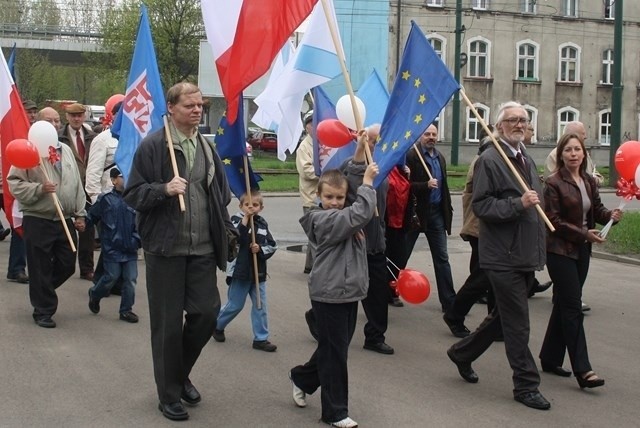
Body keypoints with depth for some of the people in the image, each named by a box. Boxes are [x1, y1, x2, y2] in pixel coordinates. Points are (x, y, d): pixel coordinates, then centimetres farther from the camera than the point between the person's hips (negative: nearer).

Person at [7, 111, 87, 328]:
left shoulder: (66, 150, 13)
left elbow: (77, 184, 15)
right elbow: (14, 182, -9)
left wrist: (80, 214, 11)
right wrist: (39, 189, -21)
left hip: (65, 221, 6)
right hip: (38, 221, -6)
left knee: (67, 265, 10)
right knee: (41, 268, 1)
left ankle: (41, 292, 35)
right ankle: (43, 310, 14)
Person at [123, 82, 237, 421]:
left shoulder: (207, 147, 10)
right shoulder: (153, 145, -8)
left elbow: (220, 194, 19)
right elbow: (132, 194, -8)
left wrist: (225, 230, 11)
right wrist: (164, 189, -23)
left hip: (202, 248, 5)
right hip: (165, 248, -5)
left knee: (207, 312, 4)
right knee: (167, 323, 3)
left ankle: (181, 373, 30)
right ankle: (169, 394, 19)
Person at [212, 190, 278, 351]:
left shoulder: (262, 223, 4)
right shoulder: (236, 220, -8)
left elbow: (272, 246, 5)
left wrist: (261, 249, -14)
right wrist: (245, 221, -28)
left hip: (258, 272, 4)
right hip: (240, 271, -4)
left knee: (260, 306, 7)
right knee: (235, 305, 8)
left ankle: (261, 338, 15)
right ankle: (217, 325, 32)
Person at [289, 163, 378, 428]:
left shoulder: (343, 218, 13)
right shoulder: (324, 219, -17)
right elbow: (362, 214, -29)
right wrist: (366, 184, -21)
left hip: (349, 292, 9)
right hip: (330, 295, -9)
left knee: (334, 349, 18)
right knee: (334, 353, -1)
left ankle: (302, 378, 40)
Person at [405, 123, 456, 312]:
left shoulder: (440, 157, 12)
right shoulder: (411, 156, -10)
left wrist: (448, 210, 13)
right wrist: (426, 185, -26)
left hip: (436, 213, 6)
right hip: (415, 212, -6)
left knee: (442, 258, 5)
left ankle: (449, 301, 7)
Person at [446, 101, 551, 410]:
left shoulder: (527, 161, 17)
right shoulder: (489, 161, -11)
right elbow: (480, 205, -17)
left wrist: (539, 250, 22)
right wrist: (518, 204, -26)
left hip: (526, 256, 9)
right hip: (504, 255, -9)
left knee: (504, 317, 18)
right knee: (517, 323, -3)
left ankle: (462, 353, 34)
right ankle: (526, 385, 7)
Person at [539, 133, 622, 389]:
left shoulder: (589, 182, 9)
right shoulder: (553, 183, -11)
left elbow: (596, 210, 14)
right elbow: (553, 220, -14)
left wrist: (610, 215, -8)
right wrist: (584, 234, -18)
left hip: (582, 251, 7)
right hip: (560, 250, -7)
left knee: (564, 306, 13)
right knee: (573, 308, -9)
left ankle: (550, 359, 24)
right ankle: (582, 370, -9)